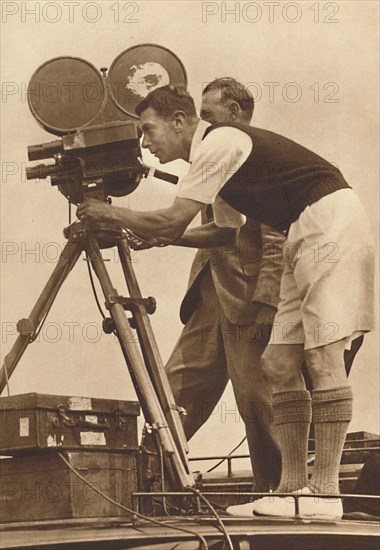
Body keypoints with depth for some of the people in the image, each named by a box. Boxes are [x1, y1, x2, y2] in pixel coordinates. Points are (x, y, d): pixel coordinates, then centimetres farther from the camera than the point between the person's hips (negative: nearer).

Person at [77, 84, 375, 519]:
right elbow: (227, 230, 27)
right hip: (304, 237, 10)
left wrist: (109, 213, -2)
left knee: (322, 354, -14)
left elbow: (170, 222, -16)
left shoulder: (219, 143, -12)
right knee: (279, 363, 4)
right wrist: (155, 234, 18)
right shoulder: (215, 156, 17)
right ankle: (293, 486, 5)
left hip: (332, 221, -10)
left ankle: (324, 493, -14)